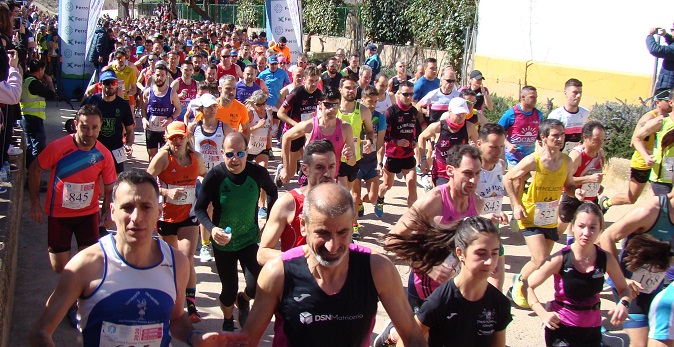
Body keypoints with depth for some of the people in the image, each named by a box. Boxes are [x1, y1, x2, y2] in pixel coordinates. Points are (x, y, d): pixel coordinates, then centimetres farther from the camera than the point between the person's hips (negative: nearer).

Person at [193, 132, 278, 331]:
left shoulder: (258, 173, -13)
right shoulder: (214, 176, -18)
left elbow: (272, 193, 9)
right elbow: (199, 208, -11)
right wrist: (212, 228, -30)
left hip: (250, 239, 1)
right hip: (223, 242, -1)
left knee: (258, 285, -11)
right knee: (229, 290, 9)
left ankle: (243, 300, 28)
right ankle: (228, 323, 42)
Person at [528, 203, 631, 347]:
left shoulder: (606, 259, -8)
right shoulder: (560, 259, -17)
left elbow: (624, 289, 8)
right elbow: (528, 287, -10)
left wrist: (623, 304, -13)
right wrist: (543, 313, -22)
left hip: (592, 329, 3)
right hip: (560, 329, -3)